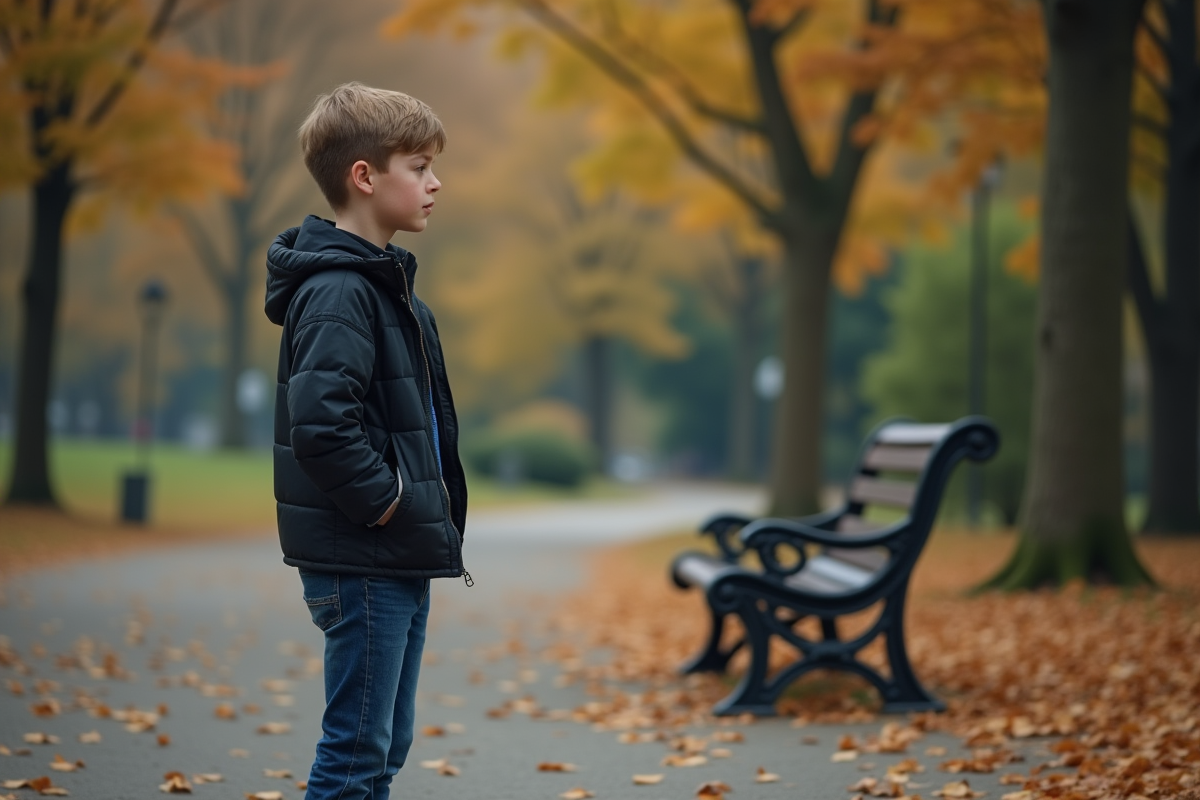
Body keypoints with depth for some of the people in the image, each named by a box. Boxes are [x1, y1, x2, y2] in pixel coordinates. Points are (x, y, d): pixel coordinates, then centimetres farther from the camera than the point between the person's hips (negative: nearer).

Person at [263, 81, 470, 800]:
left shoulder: (384, 282, 15)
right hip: (363, 564, -10)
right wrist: (389, 504, -18)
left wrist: (432, 519, 11)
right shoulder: (337, 293, -17)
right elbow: (320, 427, -28)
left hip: (402, 560, 10)